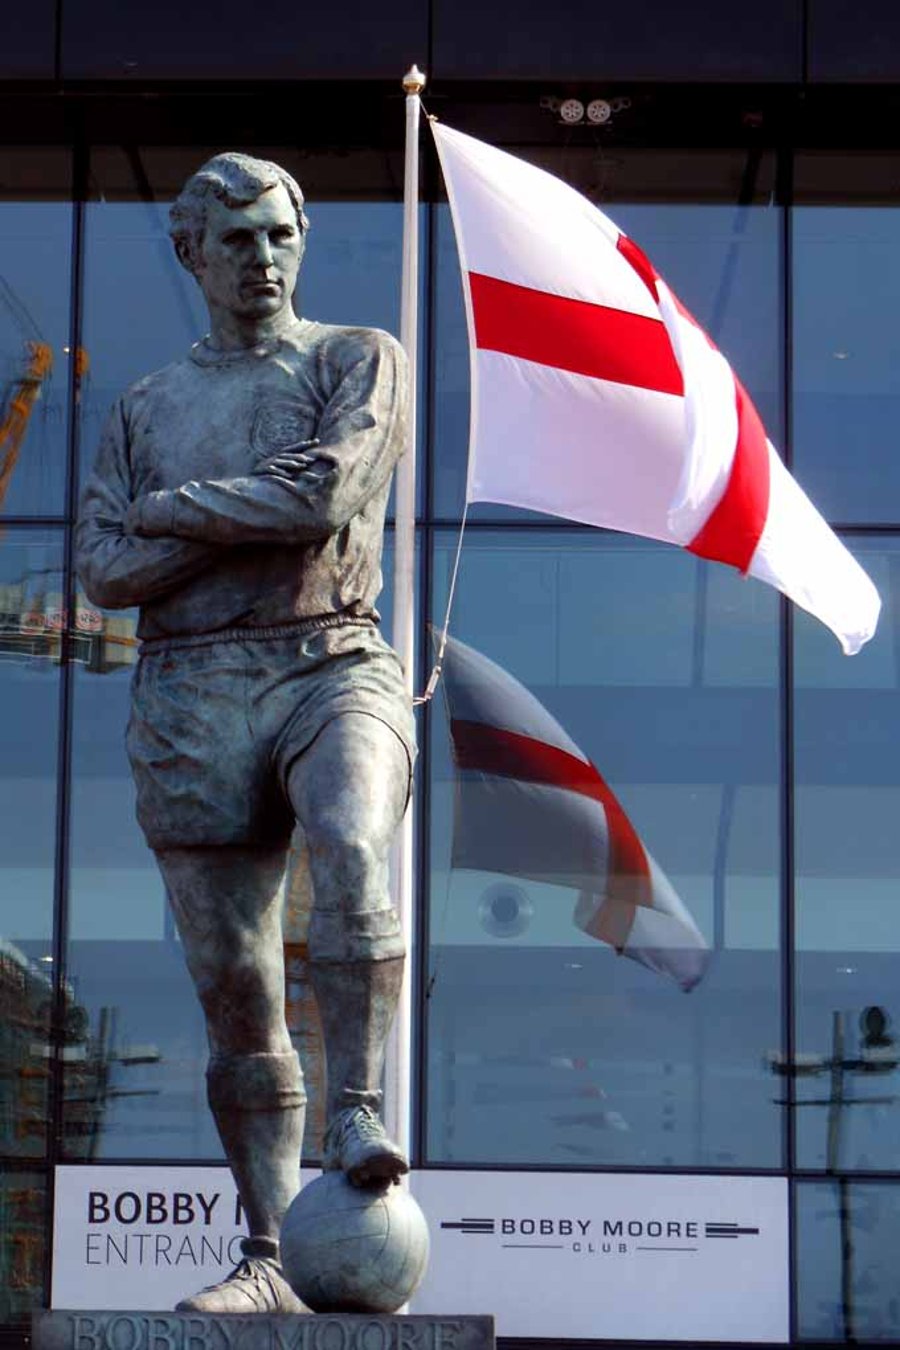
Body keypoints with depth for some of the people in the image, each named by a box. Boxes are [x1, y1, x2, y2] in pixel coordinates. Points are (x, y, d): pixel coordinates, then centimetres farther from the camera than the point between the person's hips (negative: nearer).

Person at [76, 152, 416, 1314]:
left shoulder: (359, 360, 10)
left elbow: (325, 487, -10)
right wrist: (254, 524, -5)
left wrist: (173, 511, 1)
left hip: (332, 668, -3)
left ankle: (356, 1112, -33)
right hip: (192, 696, 3)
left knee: (349, 850, -36)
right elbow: (104, 570, 5)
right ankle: (272, 1259, 6)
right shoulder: (145, 409, 18)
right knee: (234, 989, 1)